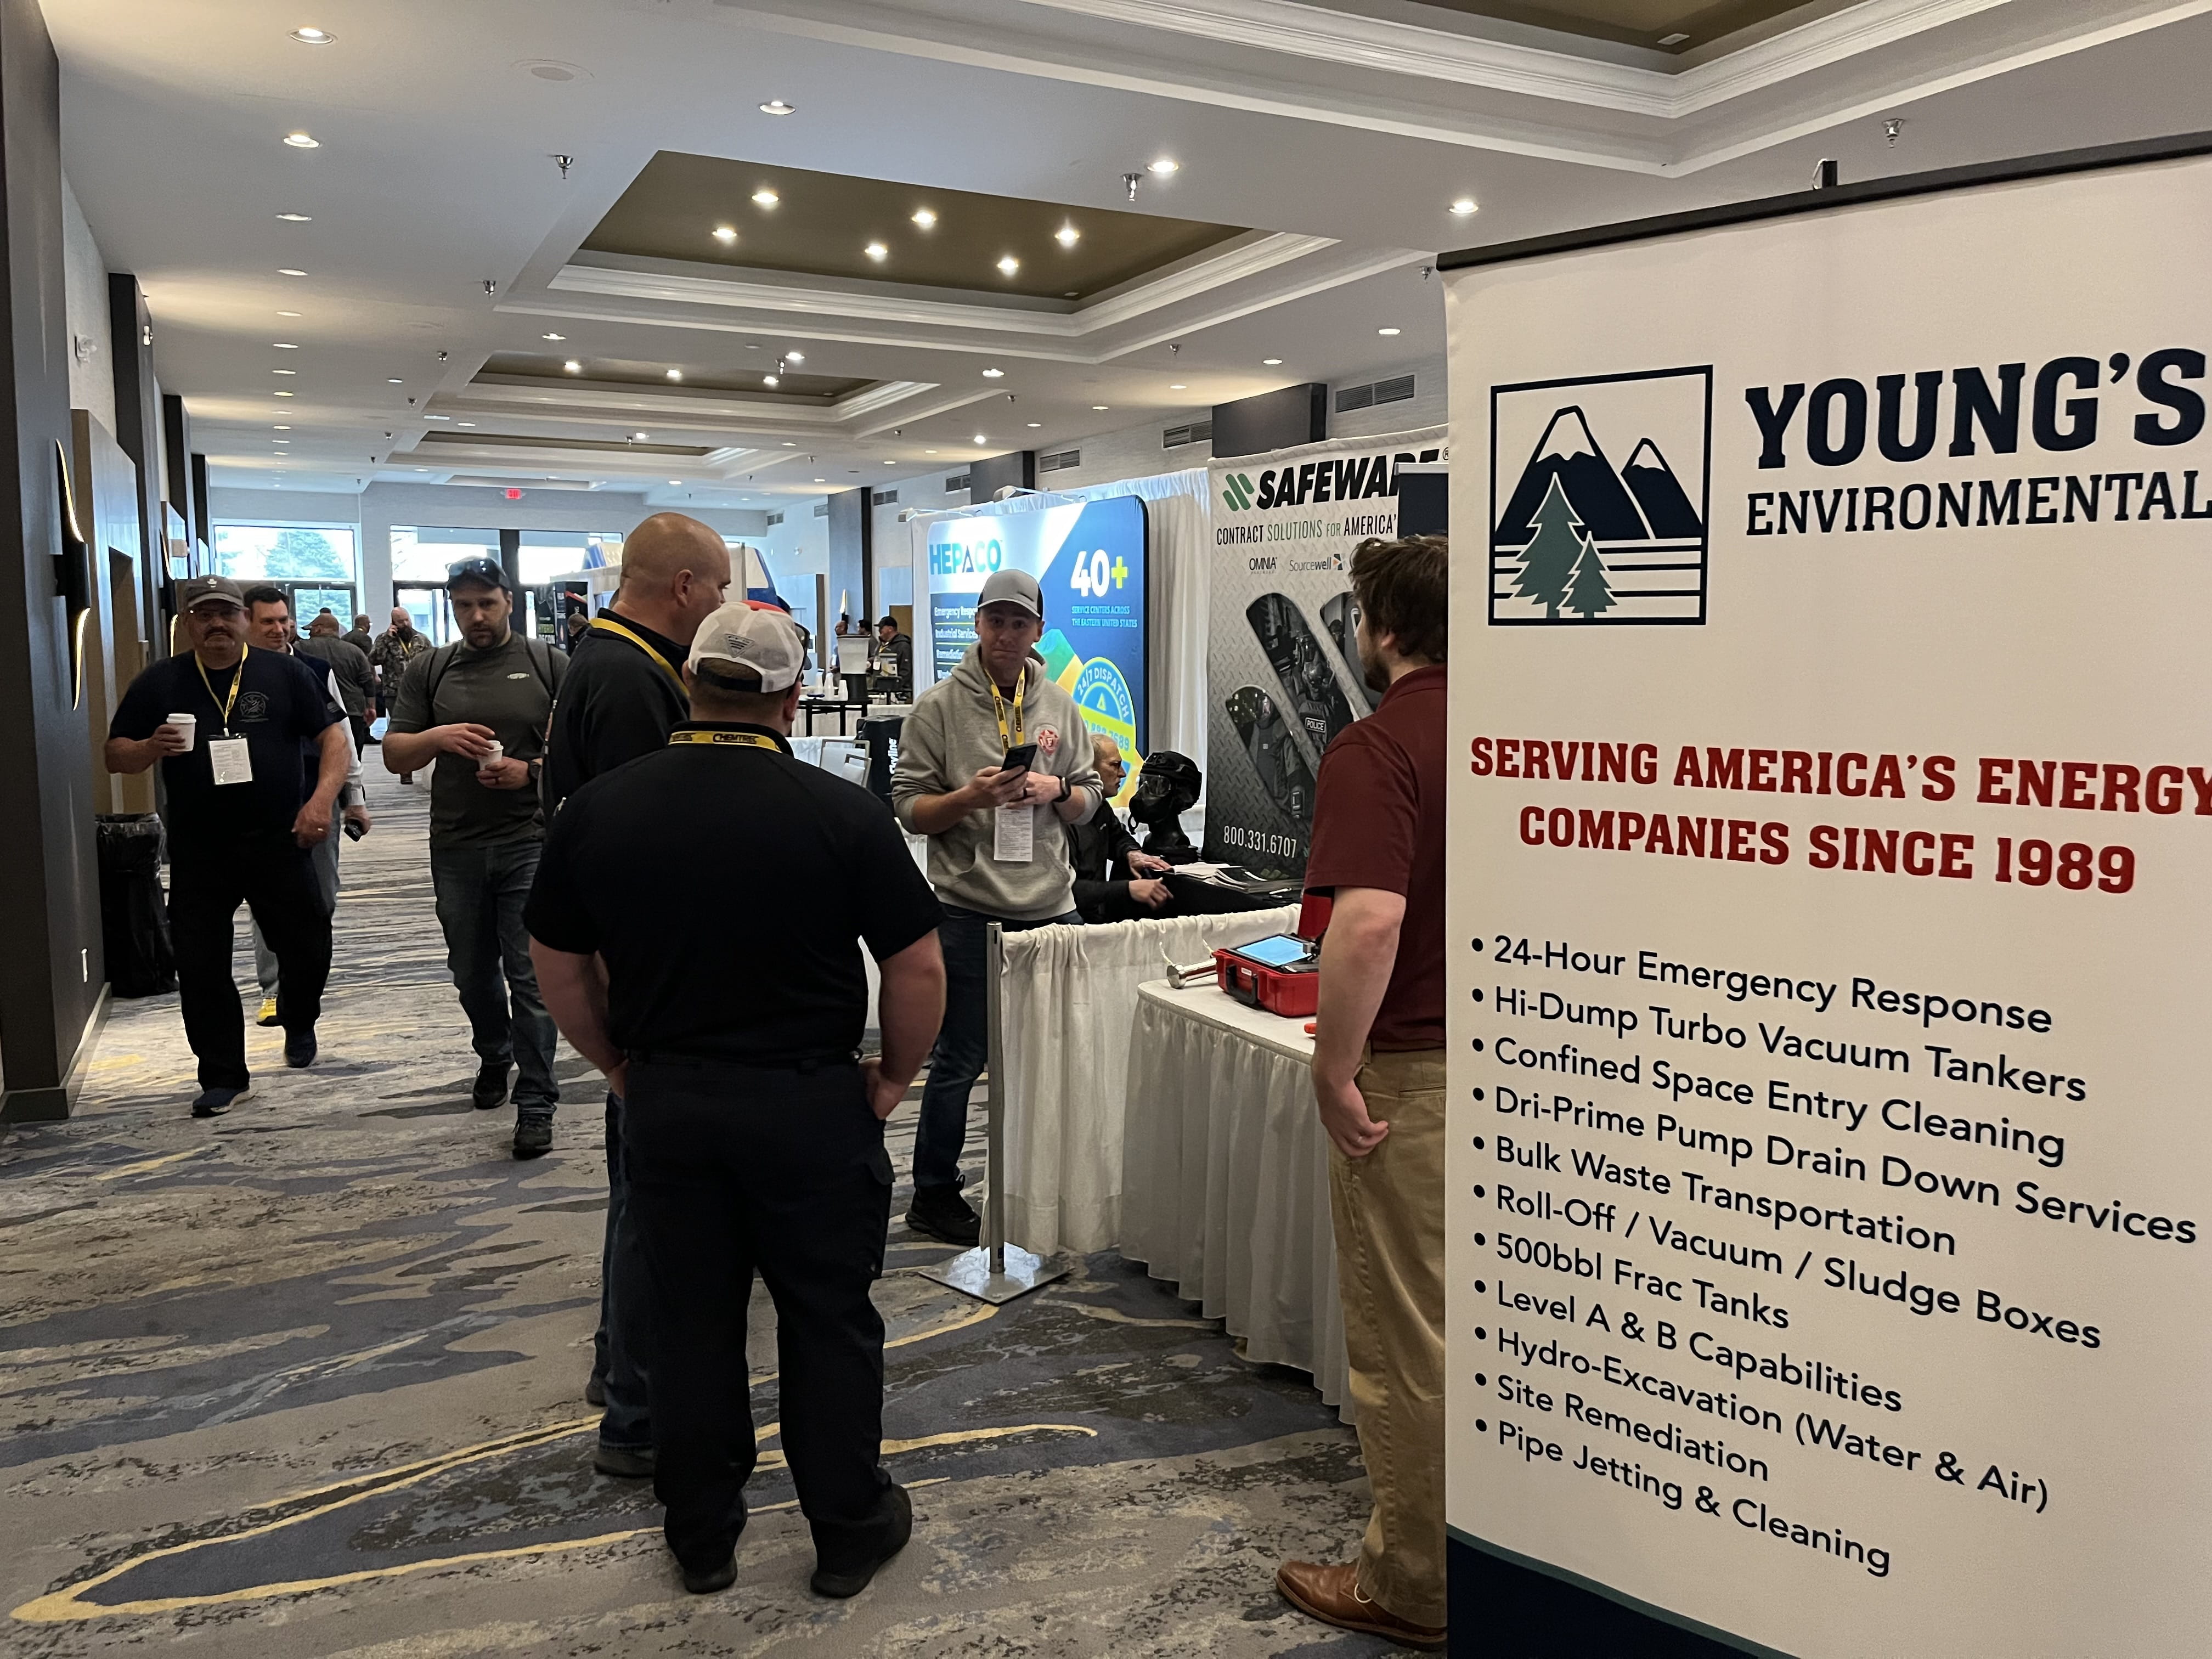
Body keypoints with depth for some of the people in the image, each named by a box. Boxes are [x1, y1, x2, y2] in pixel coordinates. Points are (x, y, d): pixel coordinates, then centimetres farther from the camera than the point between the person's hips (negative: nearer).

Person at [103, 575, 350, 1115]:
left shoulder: (284, 674, 1)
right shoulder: (159, 683, 4)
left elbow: (333, 737, -1)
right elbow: (115, 755, 6)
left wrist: (321, 799, -16)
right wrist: (152, 747, -16)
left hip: (279, 843, -1)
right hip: (197, 853, 1)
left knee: (306, 945, 5)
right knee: (201, 966, 4)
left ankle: (300, 1024, 36)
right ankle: (224, 1076, 17)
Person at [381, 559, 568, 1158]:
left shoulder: (549, 665, 1)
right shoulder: (429, 673, 9)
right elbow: (394, 754, 7)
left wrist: (533, 770, -17)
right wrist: (435, 737, -13)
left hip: (529, 843, -3)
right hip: (456, 846, 4)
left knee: (531, 976, -5)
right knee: (472, 972, 17)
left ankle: (535, 1103, 1)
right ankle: (494, 1057, 42)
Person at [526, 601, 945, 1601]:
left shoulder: (598, 809, -4)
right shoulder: (843, 814, -14)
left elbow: (558, 967, 5)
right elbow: (919, 969, -12)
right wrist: (893, 1077, 3)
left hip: (665, 1103, 3)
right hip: (811, 1106, -3)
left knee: (690, 1321, 16)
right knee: (828, 1322, 12)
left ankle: (701, 1536, 32)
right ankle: (850, 1532, 27)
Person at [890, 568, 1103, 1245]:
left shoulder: (1061, 708, 9)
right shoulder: (938, 708, -4)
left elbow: (1089, 800, 14)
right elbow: (909, 808, -6)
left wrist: (1056, 790, -7)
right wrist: (971, 796, -22)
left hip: (1052, 908, 5)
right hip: (970, 912, -4)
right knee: (960, 1061, 4)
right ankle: (934, 1196, 19)